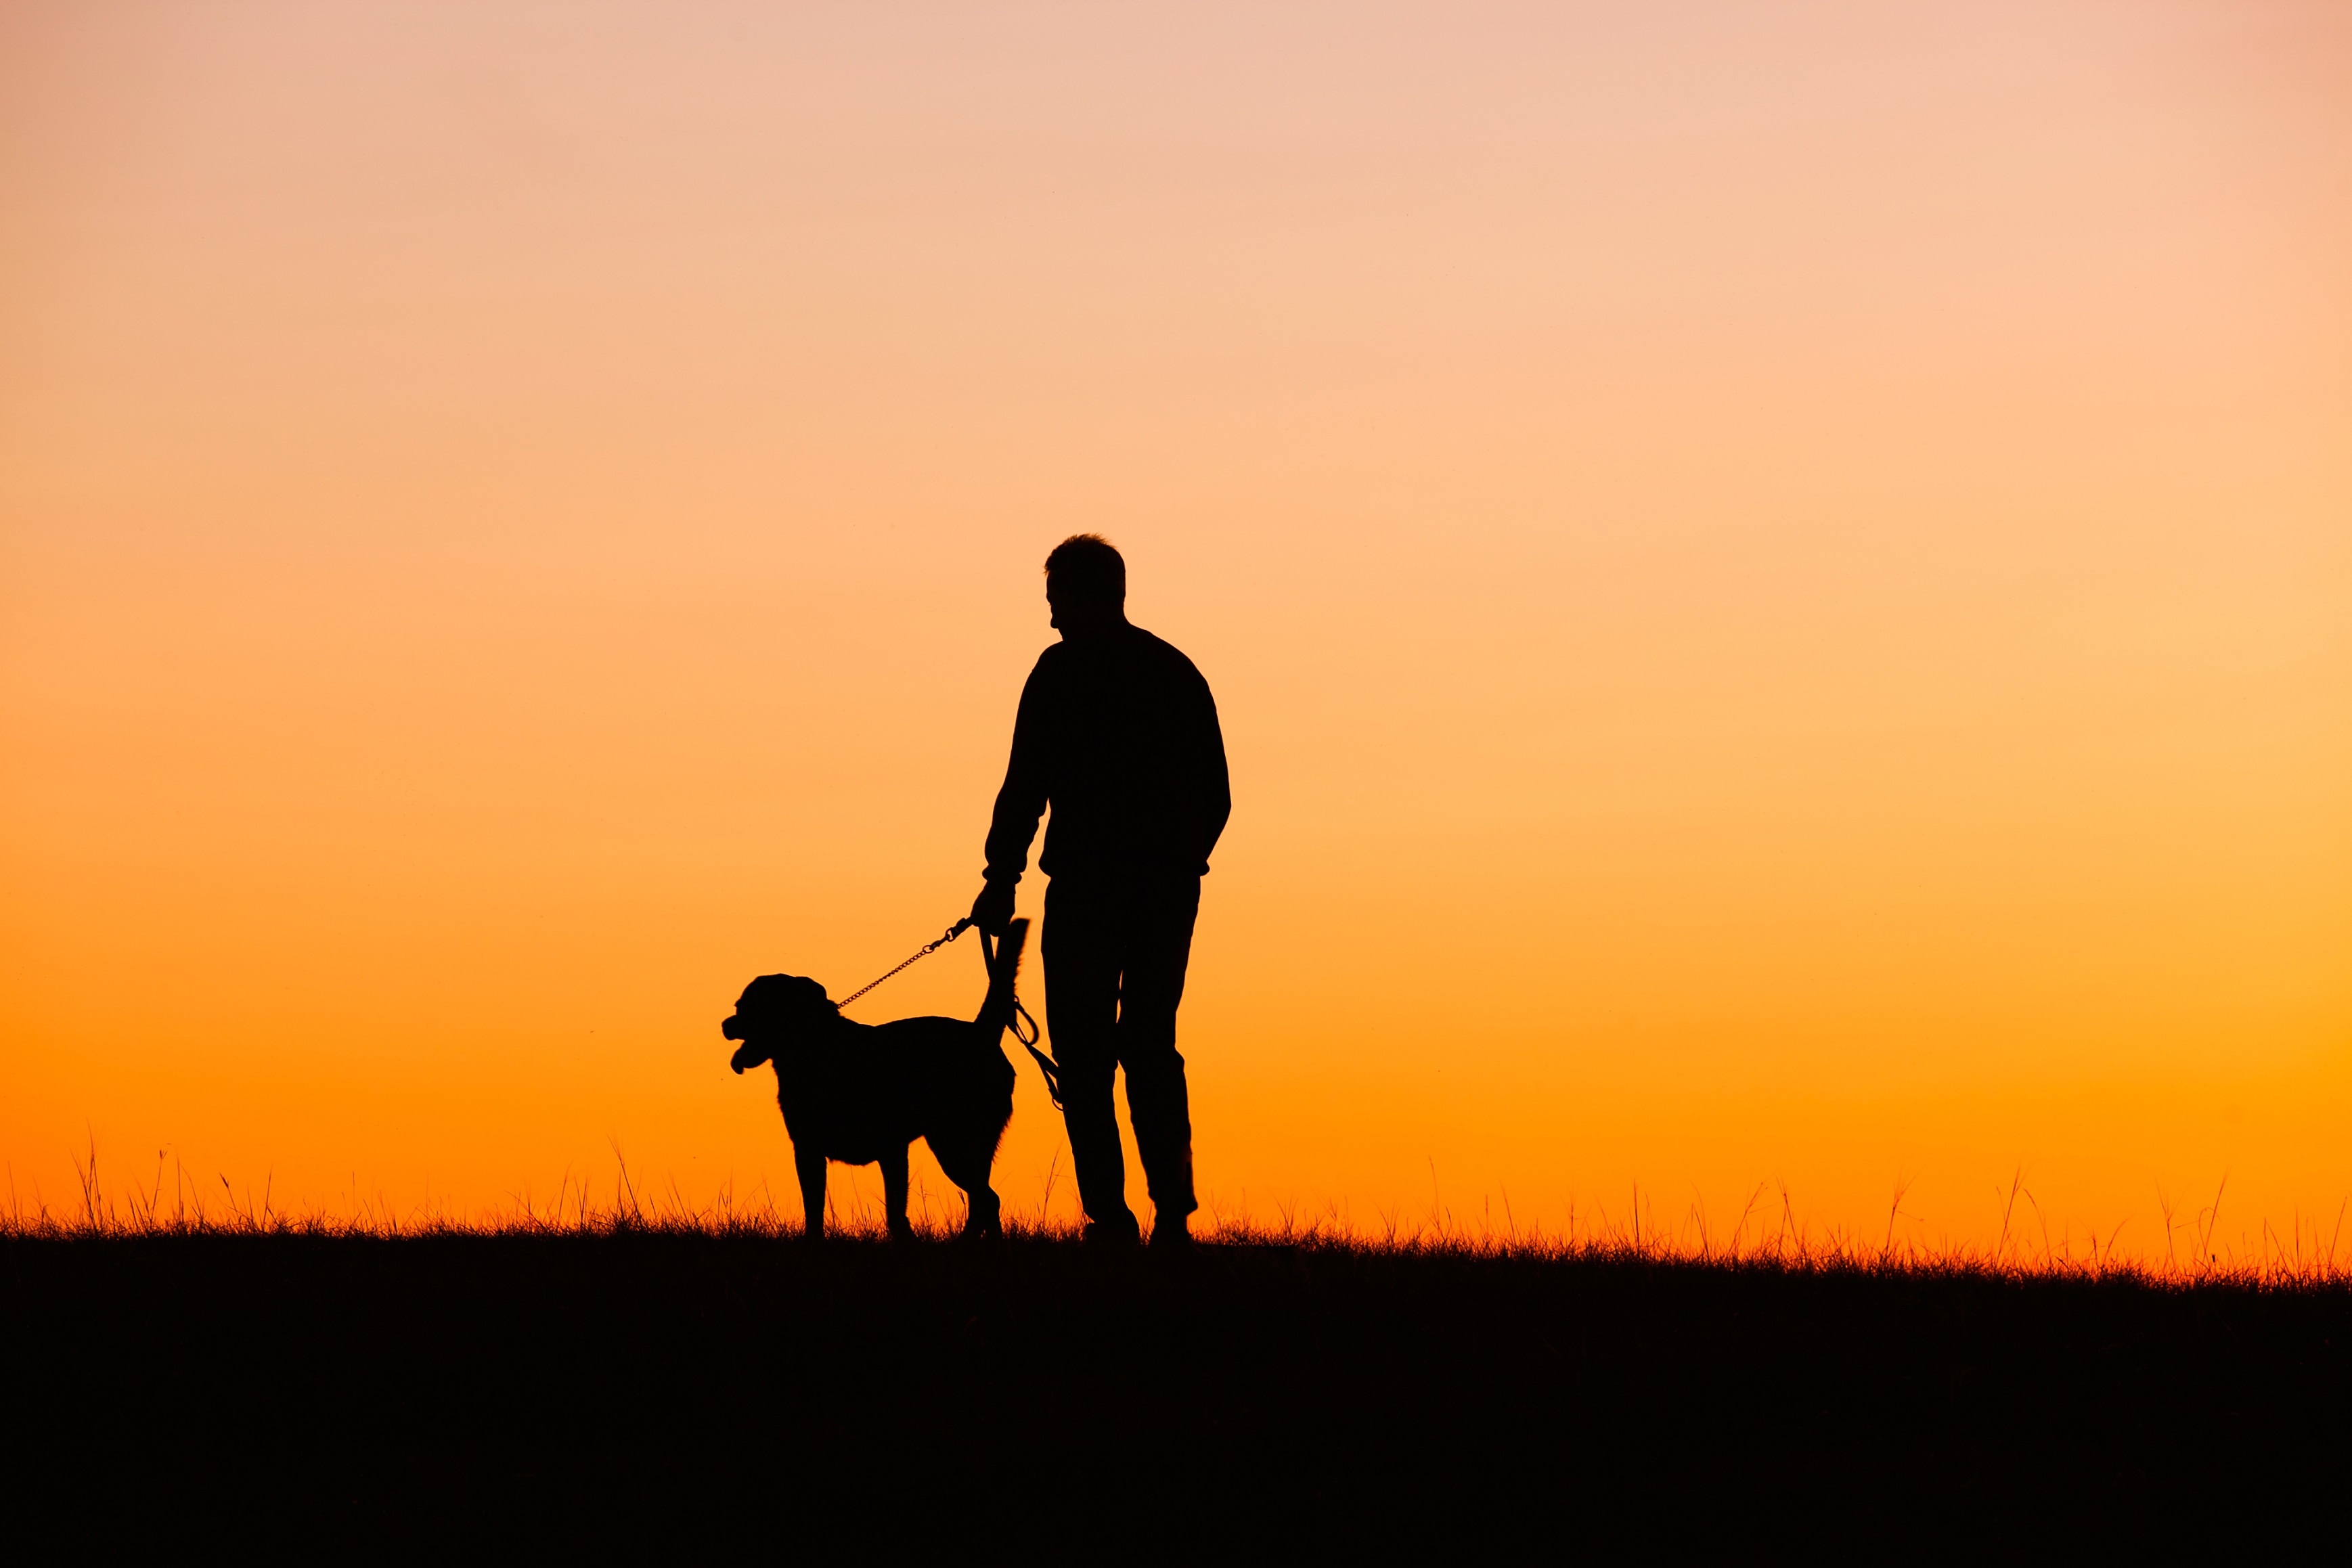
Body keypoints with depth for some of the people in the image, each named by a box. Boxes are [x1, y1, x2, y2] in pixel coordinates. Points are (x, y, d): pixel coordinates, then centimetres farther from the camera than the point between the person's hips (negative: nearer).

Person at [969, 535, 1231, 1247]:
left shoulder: (1064, 668, -3)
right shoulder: (1178, 671, 14)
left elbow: (1026, 784, -9)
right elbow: (1217, 795, 15)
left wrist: (1001, 878, -4)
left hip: (1089, 881, -5)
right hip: (1170, 884, 5)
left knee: (1084, 1055, -1)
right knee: (1154, 1049, 14)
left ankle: (1109, 1216, -10)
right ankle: (1173, 1213, 4)